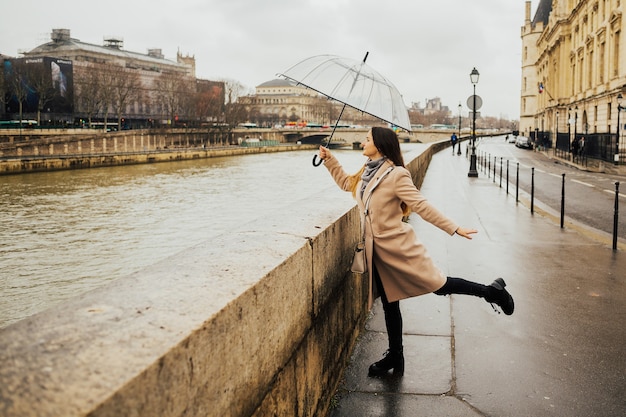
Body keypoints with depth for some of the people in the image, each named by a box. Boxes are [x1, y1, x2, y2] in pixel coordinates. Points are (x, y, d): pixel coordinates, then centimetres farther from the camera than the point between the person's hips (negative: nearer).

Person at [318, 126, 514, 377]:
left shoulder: (396, 175, -15)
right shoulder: (366, 174, 8)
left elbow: (421, 206, -16)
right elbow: (346, 182, 28)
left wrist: (453, 229, -18)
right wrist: (329, 159, 22)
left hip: (398, 246, -7)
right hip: (377, 251, 7)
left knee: (437, 284, -6)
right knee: (389, 303, 15)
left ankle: (491, 291, 16)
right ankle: (395, 358, 28)